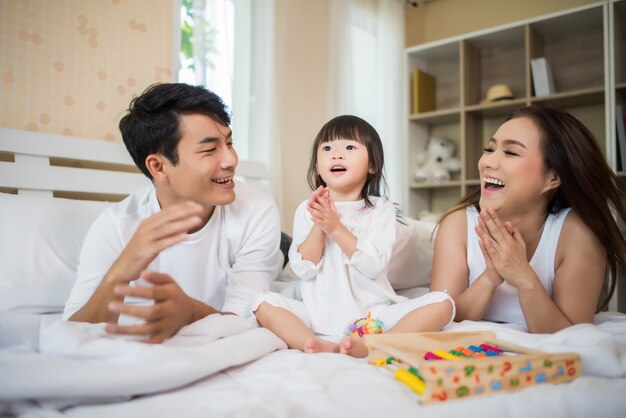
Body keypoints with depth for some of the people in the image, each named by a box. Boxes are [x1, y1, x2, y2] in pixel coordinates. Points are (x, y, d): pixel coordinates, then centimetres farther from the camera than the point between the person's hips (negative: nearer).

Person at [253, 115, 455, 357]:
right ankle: (321, 346, -37)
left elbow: (374, 265, -12)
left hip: (372, 314, 0)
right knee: (263, 303, -20)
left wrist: (335, 226, -19)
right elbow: (303, 269, -4)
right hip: (319, 316, 1)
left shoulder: (381, 209, 2)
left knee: (441, 303, -20)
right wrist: (319, 227, -18)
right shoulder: (307, 210, 5)